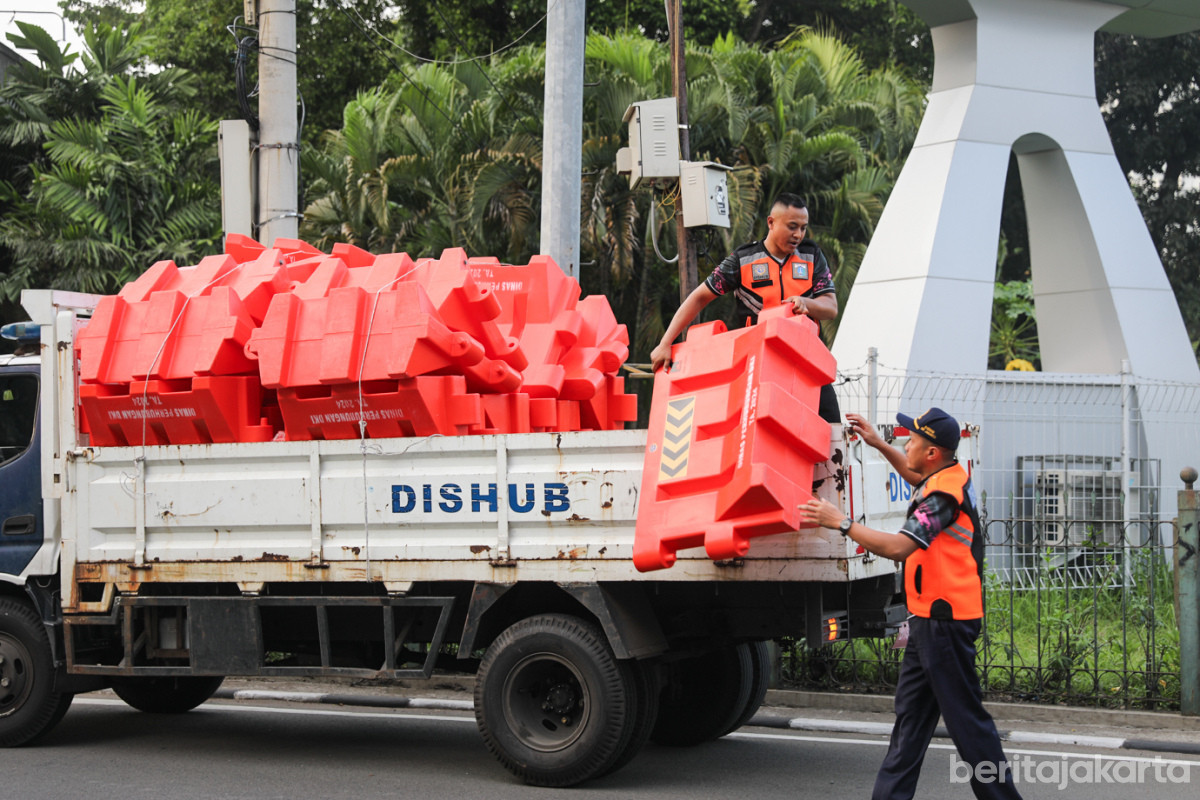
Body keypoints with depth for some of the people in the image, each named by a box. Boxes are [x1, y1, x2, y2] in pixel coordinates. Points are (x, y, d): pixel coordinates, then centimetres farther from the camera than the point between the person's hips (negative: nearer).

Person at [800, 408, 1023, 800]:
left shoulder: (943, 494, -21)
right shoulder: (952, 474, 10)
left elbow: (898, 547, -29)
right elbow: (918, 479, 35)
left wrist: (842, 522, -22)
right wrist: (878, 444, 27)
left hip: (945, 620, -11)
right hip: (929, 619, 11)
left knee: (965, 716, -5)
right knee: (910, 713, 10)